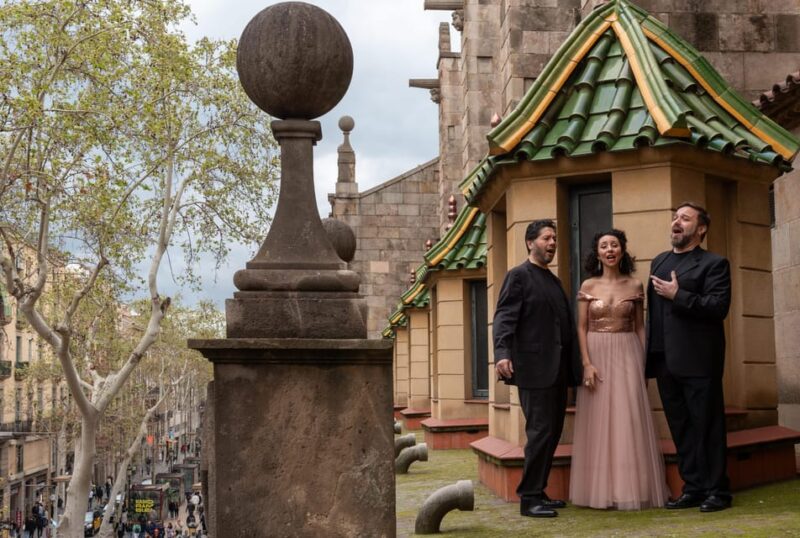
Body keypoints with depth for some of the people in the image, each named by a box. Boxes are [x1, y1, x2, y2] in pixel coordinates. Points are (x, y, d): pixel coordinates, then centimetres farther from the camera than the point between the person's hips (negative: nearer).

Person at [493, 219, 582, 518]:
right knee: (541, 432, -9)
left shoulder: (554, 280, 20)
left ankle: (537, 492, 20)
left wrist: (575, 366, 17)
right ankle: (529, 498, -2)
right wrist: (502, 354, -29)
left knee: (552, 433, 10)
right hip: (534, 369, -8)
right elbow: (504, 318, -14)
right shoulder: (519, 275, -4)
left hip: (557, 370, 8)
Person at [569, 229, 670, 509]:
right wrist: (587, 363, -10)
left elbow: (640, 326, 8)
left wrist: (642, 362, 1)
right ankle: (601, 490, 6)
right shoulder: (588, 287, 3)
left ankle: (631, 489, 5)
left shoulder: (634, 286, 5)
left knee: (629, 420, -1)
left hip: (627, 355, 1)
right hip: (597, 354, 0)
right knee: (599, 422, 1)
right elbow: (581, 328, 0)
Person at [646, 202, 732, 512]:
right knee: (680, 429, 10)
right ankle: (693, 488, 17)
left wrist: (678, 295, -17)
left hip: (698, 360, -7)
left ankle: (717, 491, 8)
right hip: (666, 361, 7)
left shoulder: (713, 264, -3)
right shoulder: (659, 261, 18)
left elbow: (719, 306, -16)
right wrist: (650, 353, 13)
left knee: (707, 427, 0)